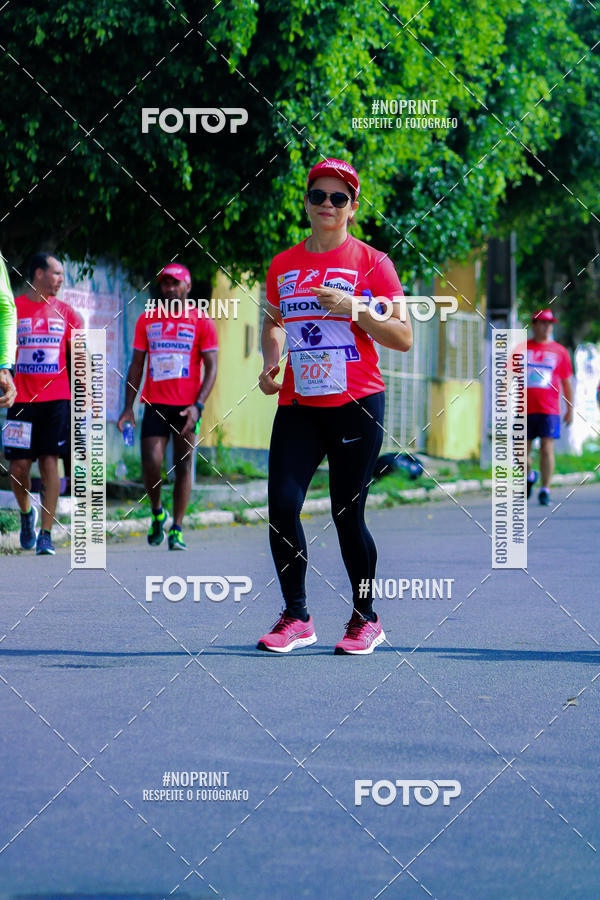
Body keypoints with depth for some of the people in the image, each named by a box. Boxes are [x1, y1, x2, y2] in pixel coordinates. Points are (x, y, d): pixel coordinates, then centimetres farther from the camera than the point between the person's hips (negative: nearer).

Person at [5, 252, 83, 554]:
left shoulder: (66, 313, 9)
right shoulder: (12, 309, 3)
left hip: (57, 399, 1)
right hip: (22, 401, -1)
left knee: (49, 463, -6)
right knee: (19, 466, -2)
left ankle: (46, 533, -4)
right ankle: (26, 513, 28)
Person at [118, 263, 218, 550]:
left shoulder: (201, 323, 2)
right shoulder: (147, 320, 10)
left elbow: (211, 368, -1)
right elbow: (136, 366, 12)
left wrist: (198, 406, -13)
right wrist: (128, 407, 5)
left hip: (187, 406, -2)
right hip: (155, 405, 2)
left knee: (183, 466, 0)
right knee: (151, 464, -8)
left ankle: (177, 529, 6)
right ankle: (157, 513, 17)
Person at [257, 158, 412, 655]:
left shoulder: (370, 262, -1)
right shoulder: (283, 265, 11)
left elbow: (403, 337, -4)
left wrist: (353, 309, -16)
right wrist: (270, 363, 7)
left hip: (356, 405, -4)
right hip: (297, 405, 4)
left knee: (348, 514, -1)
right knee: (282, 505, -8)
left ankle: (365, 618, 16)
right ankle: (296, 617, 5)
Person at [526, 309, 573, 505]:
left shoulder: (559, 351, 8)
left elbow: (567, 382, 12)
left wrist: (570, 409, 11)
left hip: (549, 409, -1)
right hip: (524, 407, 1)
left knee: (547, 449, -9)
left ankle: (545, 490, -4)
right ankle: (530, 476, 34)